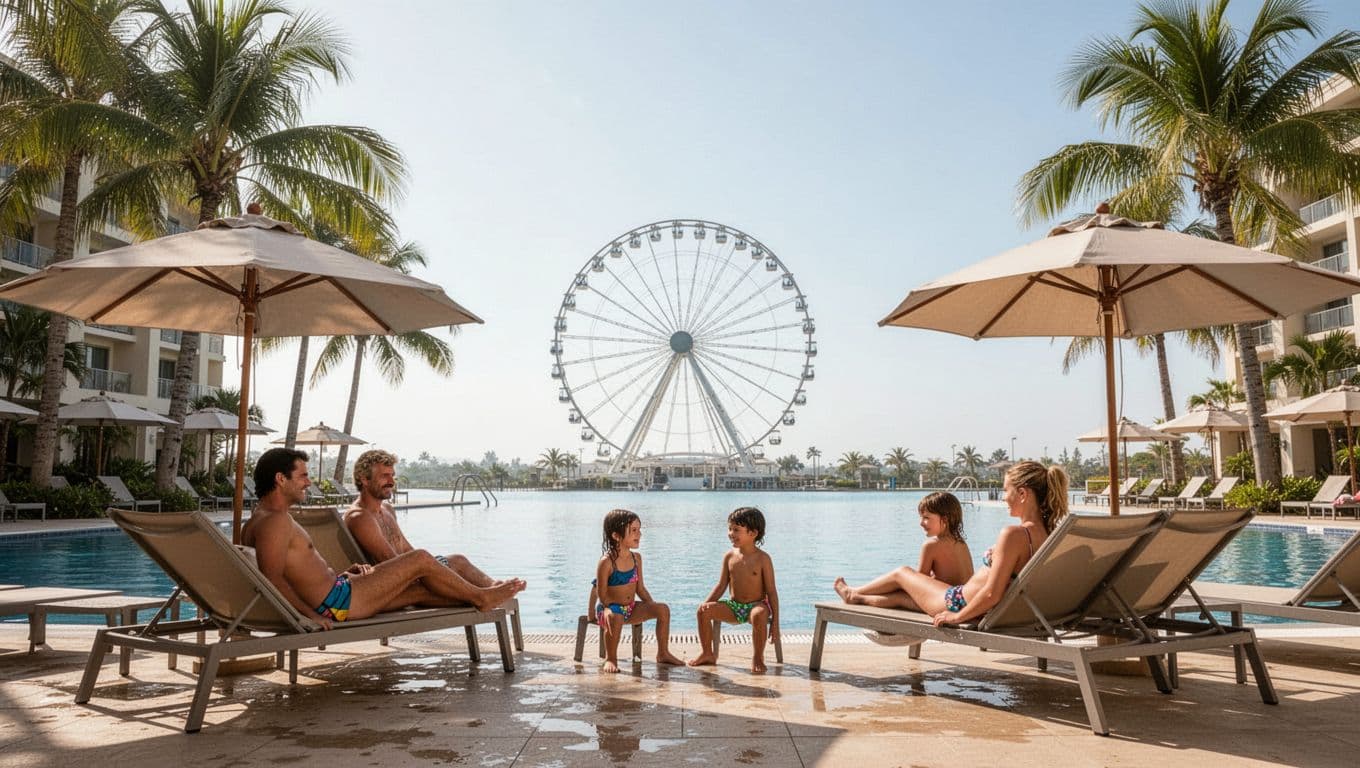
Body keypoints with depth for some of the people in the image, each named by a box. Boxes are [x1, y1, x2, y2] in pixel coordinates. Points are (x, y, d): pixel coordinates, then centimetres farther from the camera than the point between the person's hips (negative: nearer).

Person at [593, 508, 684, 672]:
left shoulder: (636, 557, 4)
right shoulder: (606, 562, -16)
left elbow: (640, 588, 10)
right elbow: (602, 593, -14)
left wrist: (652, 606, 1)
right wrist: (608, 609, -30)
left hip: (631, 608, 6)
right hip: (611, 608, -6)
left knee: (663, 609, -9)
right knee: (615, 618, -40)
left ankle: (663, 653, 5)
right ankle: (610, 659, -15)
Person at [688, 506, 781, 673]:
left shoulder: (763, 558, -9)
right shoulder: (729, 556, 3)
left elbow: (771, 591, -8)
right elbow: (721, 586, 9)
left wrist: (775, 622, -12)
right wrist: (706, 603, -7)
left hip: (757, 605, -4)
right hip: (734, 605, 5)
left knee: (759, 614, -39)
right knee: (704, 610, -15)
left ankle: (758, 658, -18)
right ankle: (707, 654, 1)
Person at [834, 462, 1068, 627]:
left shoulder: (1013, 534, -30)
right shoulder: (1046, 533, -5)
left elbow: (992, 594, -32)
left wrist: (957, 616, -18)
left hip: (965, 604, -7)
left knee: (901, 573, 20)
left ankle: (855, 594, 47)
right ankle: (860, 597, 53)